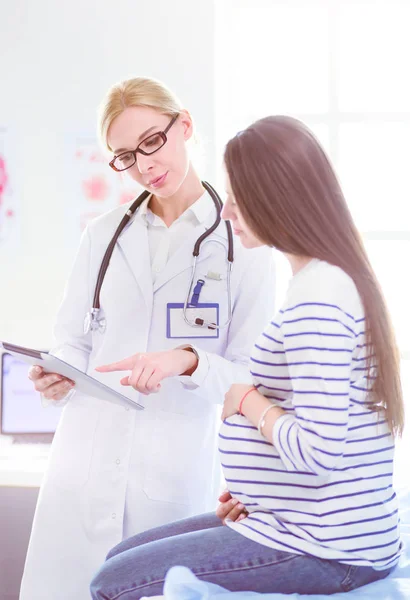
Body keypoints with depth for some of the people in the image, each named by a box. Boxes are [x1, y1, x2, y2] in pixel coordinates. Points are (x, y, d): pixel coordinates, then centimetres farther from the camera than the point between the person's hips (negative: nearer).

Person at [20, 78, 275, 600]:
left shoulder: (242, 241, -1)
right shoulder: (104, 234, 10)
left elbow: (249, 374, -2)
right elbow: (73, 340, 15)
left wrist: (188, 361, -20)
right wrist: (58, 378, -6)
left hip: (177, 471, -3)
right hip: (85, 458, 3)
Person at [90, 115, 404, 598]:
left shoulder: (316, 298, -21)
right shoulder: (338, 279, 11)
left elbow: (321, 450, -27)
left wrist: (247, 402, -11)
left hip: (328, 551, -10)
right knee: (123, 557, 15)